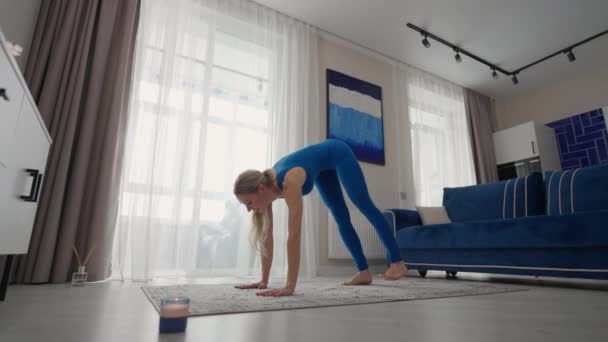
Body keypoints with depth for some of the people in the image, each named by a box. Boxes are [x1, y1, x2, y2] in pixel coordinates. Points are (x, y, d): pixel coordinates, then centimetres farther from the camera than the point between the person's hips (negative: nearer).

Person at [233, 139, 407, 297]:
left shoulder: (289, 183, -43)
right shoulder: (266, 185, -21)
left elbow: (294, 235, -48)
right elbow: (267, 236, -17)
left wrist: (290, 286, -47)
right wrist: (264, 280, -15)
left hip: (337, 154, -6)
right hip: (324, 166, 6)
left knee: (366, 207, -2)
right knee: (341, 217, 4)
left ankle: (398, 262, 10)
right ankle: (364, 272, 11)